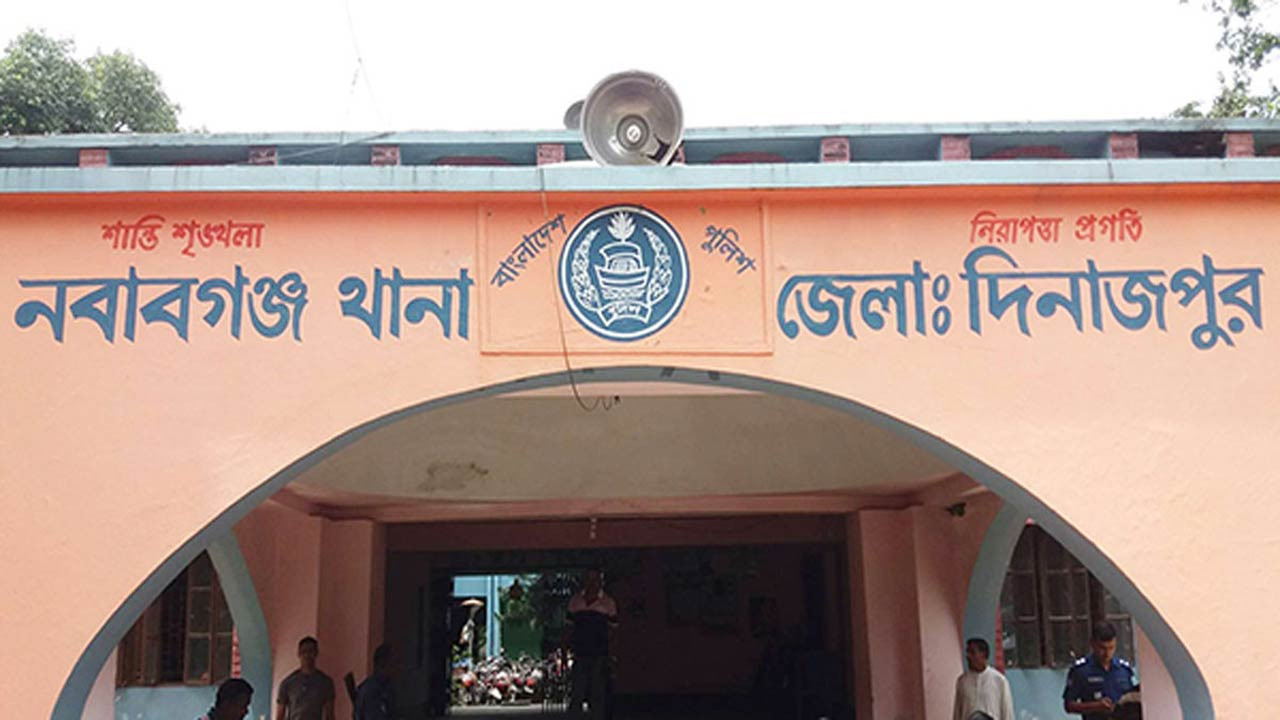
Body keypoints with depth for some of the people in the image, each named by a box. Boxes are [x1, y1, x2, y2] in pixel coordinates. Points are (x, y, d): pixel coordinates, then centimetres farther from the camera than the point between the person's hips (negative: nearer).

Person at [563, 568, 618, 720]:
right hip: (579, 656, 2)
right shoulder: (575, 601, 8)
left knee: (598, 695, 2)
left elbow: (613, 629, 4)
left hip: (600, 657, -2)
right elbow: (569, 628, 13)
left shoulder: (608, 603, 2)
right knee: (576, 693, 2)